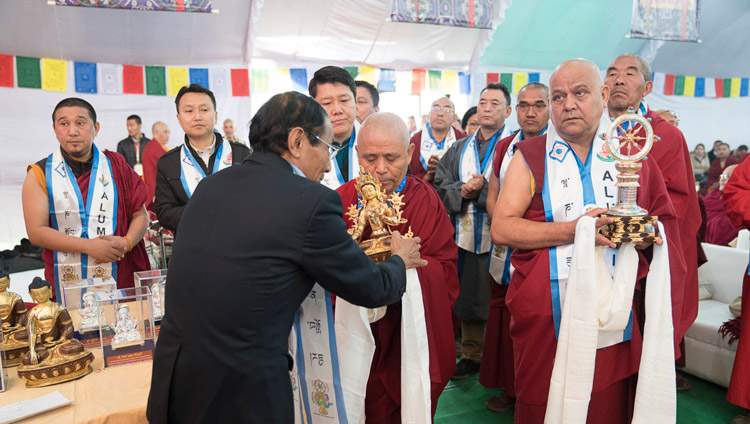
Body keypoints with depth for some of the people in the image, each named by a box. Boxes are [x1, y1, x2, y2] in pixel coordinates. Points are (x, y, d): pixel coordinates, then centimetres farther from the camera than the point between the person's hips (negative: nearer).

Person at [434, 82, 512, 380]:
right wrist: (462, 190, -9)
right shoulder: (459, 148, 16)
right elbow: (440, 185, 8)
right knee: (468, 299, 13)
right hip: (465, 237, 5)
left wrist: (482, 187, -16)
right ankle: (471, 355, 27)